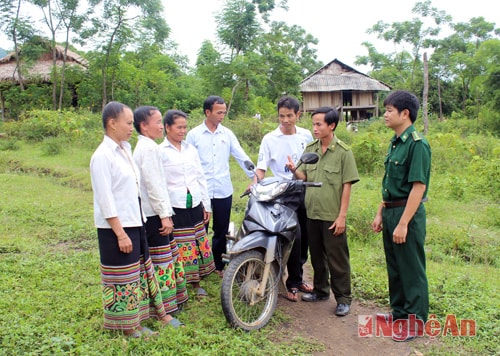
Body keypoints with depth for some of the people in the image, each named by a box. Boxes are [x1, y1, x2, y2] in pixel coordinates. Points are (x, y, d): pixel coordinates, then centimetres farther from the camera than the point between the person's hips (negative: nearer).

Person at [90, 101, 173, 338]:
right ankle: (128, 327, 21)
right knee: (123, 278, 5)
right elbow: (105, 200, -18)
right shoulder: (102, 156, -16)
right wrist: (120, 234, -18)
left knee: (140, 271, 19)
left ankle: (158, 312, 33)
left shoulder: (125, 149, 9)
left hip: (134, 223, 8)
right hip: (116, 228, -8)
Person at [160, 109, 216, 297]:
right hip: (174, 207, -5)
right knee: (177, 248, 1)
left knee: (198, 244, 10)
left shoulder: (191, 149, 11)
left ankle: (196, 283, 26)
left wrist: (206, 205, 11)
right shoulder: (160, 152, -5)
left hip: (195, 204, 5)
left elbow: (201, 178, 13)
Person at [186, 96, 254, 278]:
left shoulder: (227, 134, 5)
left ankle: (218, 265, 28)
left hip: (223, 191, 3)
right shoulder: (194, 134, -2)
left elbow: (241, 157, 2)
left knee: (221, 231, 12)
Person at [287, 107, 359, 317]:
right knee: (317, 256, 18)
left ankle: (343, 298, 16)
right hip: (312, 213, 6)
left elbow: (347, 186, -10)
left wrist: (342, 216, -14)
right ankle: (320, 290, 35)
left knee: (337, 259, 3)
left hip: (333, 216, -5)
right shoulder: (310, 149, 7)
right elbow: (304, 177, 6)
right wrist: (294, 170, -17)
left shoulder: (343, 152, -9)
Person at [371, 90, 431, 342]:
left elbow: (419, 186, -20)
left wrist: (403, 224, -22)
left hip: (408, 213, -9)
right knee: (394, 267, 18)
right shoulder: (394, 142, 11)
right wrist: (380, 213, 15)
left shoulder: (417, 144, -16)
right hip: (391, 211, 9)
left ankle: (415, 321, 17)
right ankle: (399, 312, 33)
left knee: (411, 269, 3)